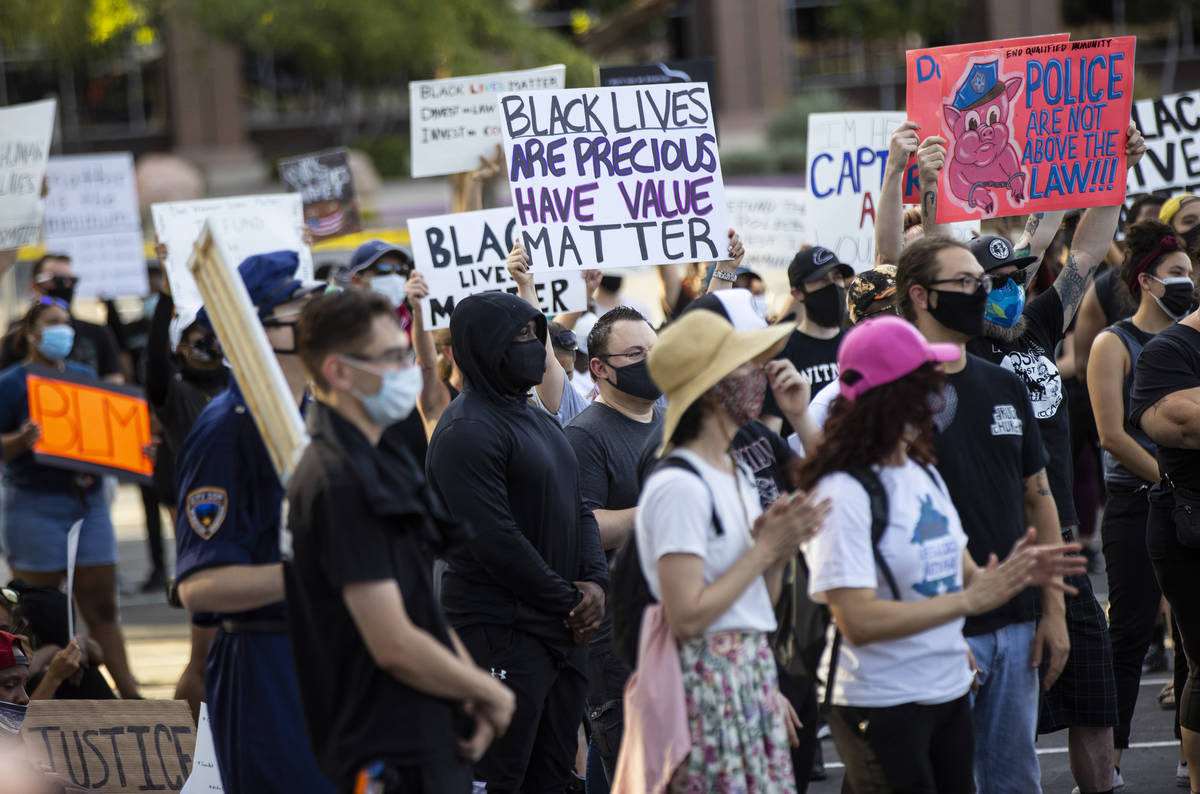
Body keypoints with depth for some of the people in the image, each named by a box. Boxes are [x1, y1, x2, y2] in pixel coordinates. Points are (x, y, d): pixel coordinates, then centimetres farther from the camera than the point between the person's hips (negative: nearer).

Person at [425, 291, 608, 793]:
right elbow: (496, 540, -20)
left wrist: (593, 581, 0)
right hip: (501, 633, -9)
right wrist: (567, 600, -13)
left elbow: (578, 510, 19)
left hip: (562, 629, 9)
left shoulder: (538, 419, 17)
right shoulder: (468, 431, -14)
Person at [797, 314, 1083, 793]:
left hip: (949, 694, 8)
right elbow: (857, 621, -23)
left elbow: (959, 571, 14)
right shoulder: (843, 492, -18)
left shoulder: (924, 474, 8)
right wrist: (969, 599, -21)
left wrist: (1015, 574, -7)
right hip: (880, 706, -8)